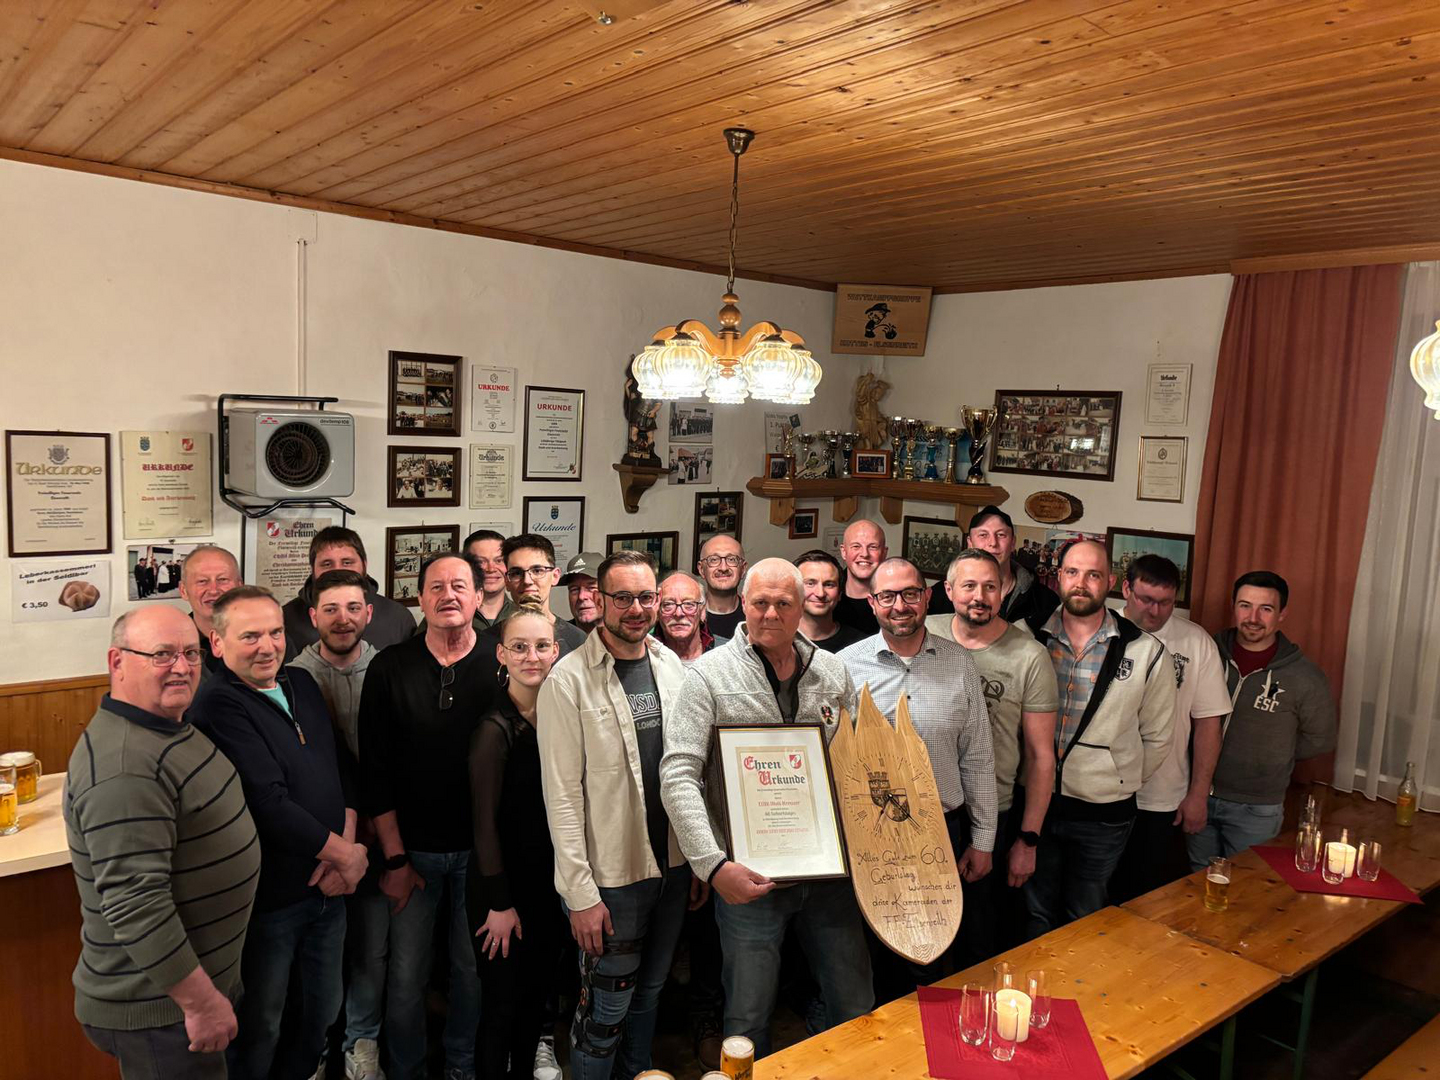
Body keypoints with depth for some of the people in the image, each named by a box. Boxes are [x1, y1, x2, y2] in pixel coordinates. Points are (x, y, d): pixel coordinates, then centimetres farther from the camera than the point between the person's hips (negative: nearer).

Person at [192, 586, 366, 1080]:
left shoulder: (302, 684, 6)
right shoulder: (219, 704, -18)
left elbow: (342, 766, 10)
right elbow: (269, 803, -24)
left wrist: (343, 848, -6)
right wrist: (345, 854, -14)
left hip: (327, 887, 7)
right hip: (269, 897, -7)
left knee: (324, 1010, 21)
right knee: (261, 1026, 12)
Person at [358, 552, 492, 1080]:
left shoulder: (499, 669, -5)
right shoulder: (389, 669, -4)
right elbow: (375, 769, -3)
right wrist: (393, 858, -5)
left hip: (478, 849, 0)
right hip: (412, 849, 0)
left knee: (474, 968, 13)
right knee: (406, 974, 8)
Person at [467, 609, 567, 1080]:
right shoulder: (495, 728, -20)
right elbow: (484, 822, -16)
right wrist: (500, 903, -12)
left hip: (549, 881, 6)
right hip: (504, 885, -6)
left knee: (538, 989, 20)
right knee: (504, 1000, 8)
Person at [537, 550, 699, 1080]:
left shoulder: (673, 666, 3)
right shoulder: (568, 680, -14)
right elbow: (561, 795, -14)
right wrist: (581, 893, -16)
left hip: (673, 867, 6)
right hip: (610, 876, -5)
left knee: (649, 993, 21)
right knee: (607, 1007, 4)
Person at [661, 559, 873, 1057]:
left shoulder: (832, 671, 5)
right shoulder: (710, 674, -7)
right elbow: (679, 775, -13)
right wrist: (712, 864, -21)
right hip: (749, 874, -3)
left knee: (856, 1007, 16)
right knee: (748, 1017, 9)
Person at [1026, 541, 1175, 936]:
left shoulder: (1145, 652, -6)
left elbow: (1156, 738, 4)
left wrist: (1121, 781, 5)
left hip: (1103, 814, -1)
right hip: (1035, 802, 1)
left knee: (1083, 922, 15)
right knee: (1037, 916, 16)